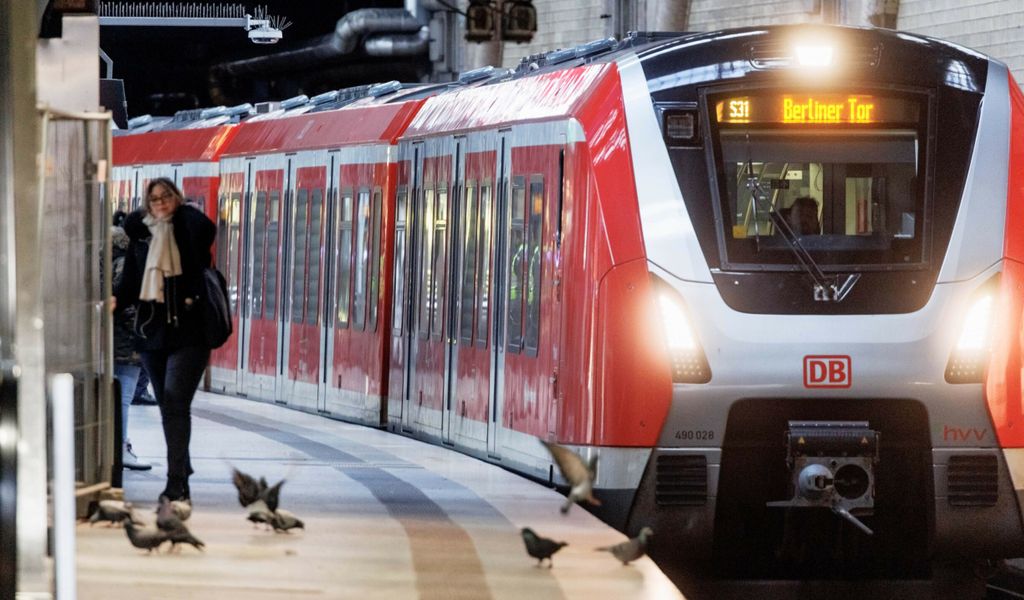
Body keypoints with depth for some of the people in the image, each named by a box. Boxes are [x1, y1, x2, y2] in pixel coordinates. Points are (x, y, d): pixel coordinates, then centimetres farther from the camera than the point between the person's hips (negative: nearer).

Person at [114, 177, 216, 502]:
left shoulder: (188, 232, -2)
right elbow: (131, 282, 6)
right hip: (152, 332, 5)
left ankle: (177, 481, -19)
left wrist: (179, 211, -8)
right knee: (169, 408, 13)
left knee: (175, 405, -16)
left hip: (188, 333, -5)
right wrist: (116, 300, -15)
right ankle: (181, 472, 28)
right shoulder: (141, 236, 9)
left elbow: (205, 228, -26)